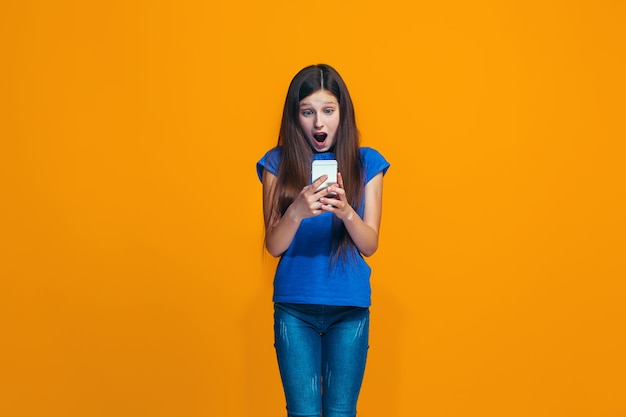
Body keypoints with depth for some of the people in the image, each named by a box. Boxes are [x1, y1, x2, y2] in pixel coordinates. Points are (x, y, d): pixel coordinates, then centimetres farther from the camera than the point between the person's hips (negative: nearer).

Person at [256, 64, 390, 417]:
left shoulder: (366, 163, 1)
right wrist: (297, 211, -25)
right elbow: (274, 246, -4)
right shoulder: (278, 163, 0)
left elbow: (370, 245, -3)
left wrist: (346, 212, -24)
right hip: (295, 307, 0)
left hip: (350, 308, 0)